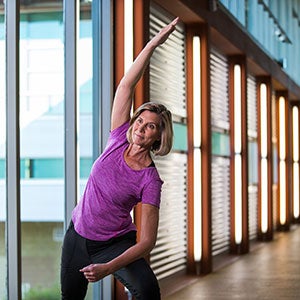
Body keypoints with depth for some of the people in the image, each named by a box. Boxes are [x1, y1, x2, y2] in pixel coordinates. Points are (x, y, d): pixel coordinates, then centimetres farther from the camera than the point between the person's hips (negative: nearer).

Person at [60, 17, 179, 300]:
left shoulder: (150, 181, -19)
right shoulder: (119, 140, -8)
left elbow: (147, 241, -22)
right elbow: (125, 86, -15)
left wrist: (108, 268, -34)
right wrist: (153, 44, -22)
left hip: (115, 244, -4)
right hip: (78, 235, 5)